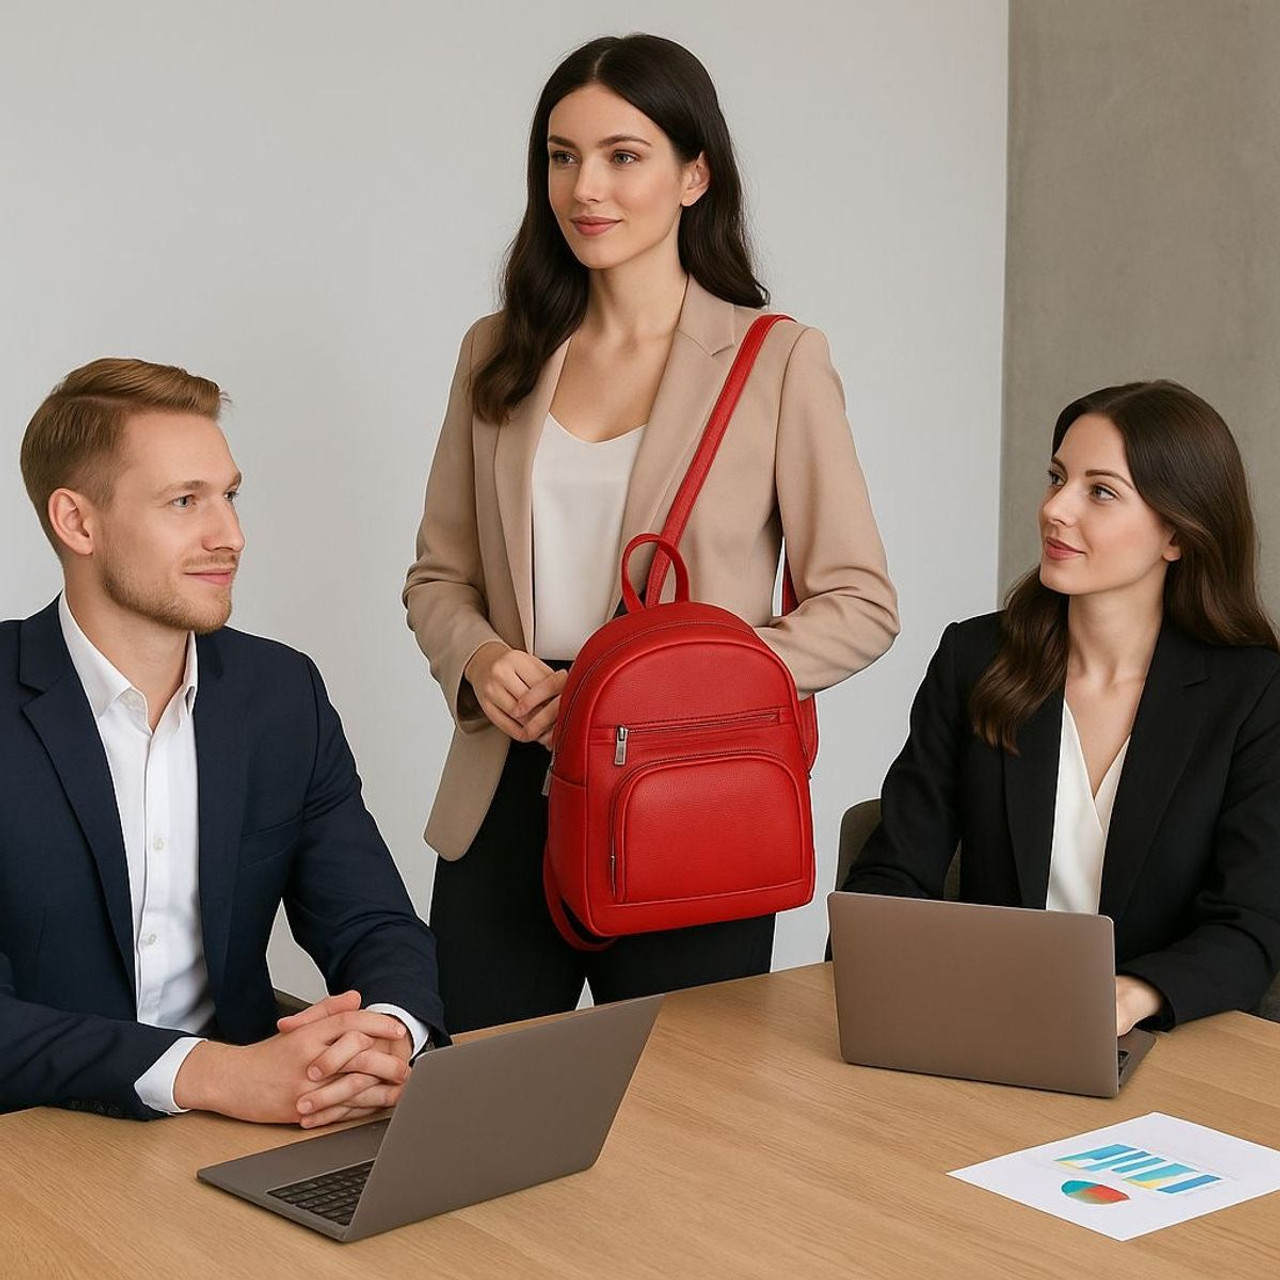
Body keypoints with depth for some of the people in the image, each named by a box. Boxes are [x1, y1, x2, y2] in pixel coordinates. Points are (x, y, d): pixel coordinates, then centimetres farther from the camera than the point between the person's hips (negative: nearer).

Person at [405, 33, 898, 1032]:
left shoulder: (778, 362, -5)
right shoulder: (499, 356, 9)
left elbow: (860, 604, -7)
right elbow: (440, 575, 14)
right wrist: (479, 659, -8)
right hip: (506, 806, 4)